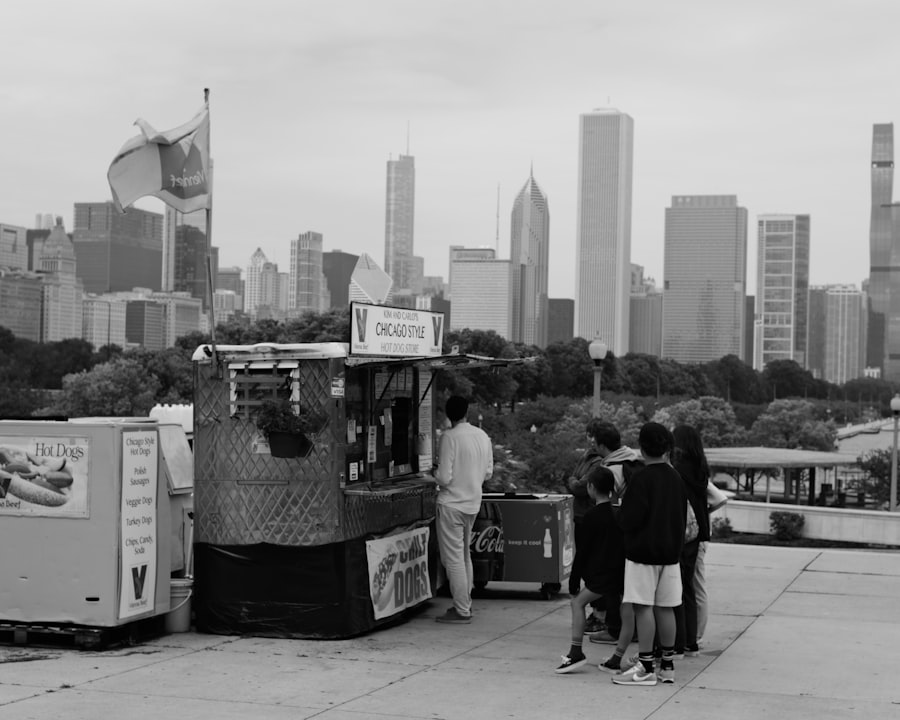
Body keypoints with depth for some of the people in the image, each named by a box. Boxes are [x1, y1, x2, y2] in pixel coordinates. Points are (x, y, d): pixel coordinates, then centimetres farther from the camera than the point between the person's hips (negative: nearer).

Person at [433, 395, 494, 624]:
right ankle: (465, 603, 26)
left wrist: (436, 472, 2)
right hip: (473, 502, 7)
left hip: (451, 503, -7)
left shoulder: (450, 437, -16)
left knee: (453, 558, -2)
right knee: (464, 555, 19)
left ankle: (461, 611, 0)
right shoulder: (483, 436, 4)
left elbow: (444, 477, -19)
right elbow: (488, 472, 11)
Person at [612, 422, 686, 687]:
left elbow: (629, 520, -17)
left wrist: (620, 513, 3)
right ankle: (667, 665, 16)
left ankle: (645, 667, -4)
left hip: (642, 552, -7)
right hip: (670, 551, 7)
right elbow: (682, 515, 14)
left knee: (643, 607, -4)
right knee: (665, 608, 11)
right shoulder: (676, 478, 8)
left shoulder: (641, 478, -14)